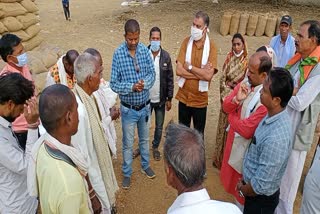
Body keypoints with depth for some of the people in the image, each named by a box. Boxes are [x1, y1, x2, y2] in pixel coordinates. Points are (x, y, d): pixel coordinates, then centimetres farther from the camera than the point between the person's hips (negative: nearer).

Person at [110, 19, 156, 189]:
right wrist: (131, 87, -29)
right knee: (128, 143, 13)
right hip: (128, 108, -3)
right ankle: (127, 173, 33)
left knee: (145, 139, 22)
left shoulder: (145, 50, -7)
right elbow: (113, 84, -15)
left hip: (145, 106, 3)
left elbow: (152, 73, -2)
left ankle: (145, 166, 45)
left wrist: (145, 83, -23)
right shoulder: (118, 54, -17)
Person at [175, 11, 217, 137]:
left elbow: (208, 75, -22)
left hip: (200, 99, -2)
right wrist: (201, 73, -18)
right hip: (183, 96, 2)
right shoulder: (186, 42, -5)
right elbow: (179, 70, -14)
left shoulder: (211, 46, -11)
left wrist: (189, 67, -16)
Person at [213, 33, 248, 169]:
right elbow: (222, 78, -1)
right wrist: (226, 94, -10)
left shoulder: (247, 61, -7)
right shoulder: (229, 58, 1)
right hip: (227, 98, 2)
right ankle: (220, 158, 26)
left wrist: (232, 84, -8)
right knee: (224, 126, 10)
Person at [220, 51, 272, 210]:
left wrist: (231, 116, -11)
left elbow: (246, 130, -27)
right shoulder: (245, 82, -8)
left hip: (245, 147, -8)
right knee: (231, 179, 28)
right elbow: (225, 106, -3)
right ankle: (237, 203, 53)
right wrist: (236, 99, -24)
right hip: (233, 138, 8)